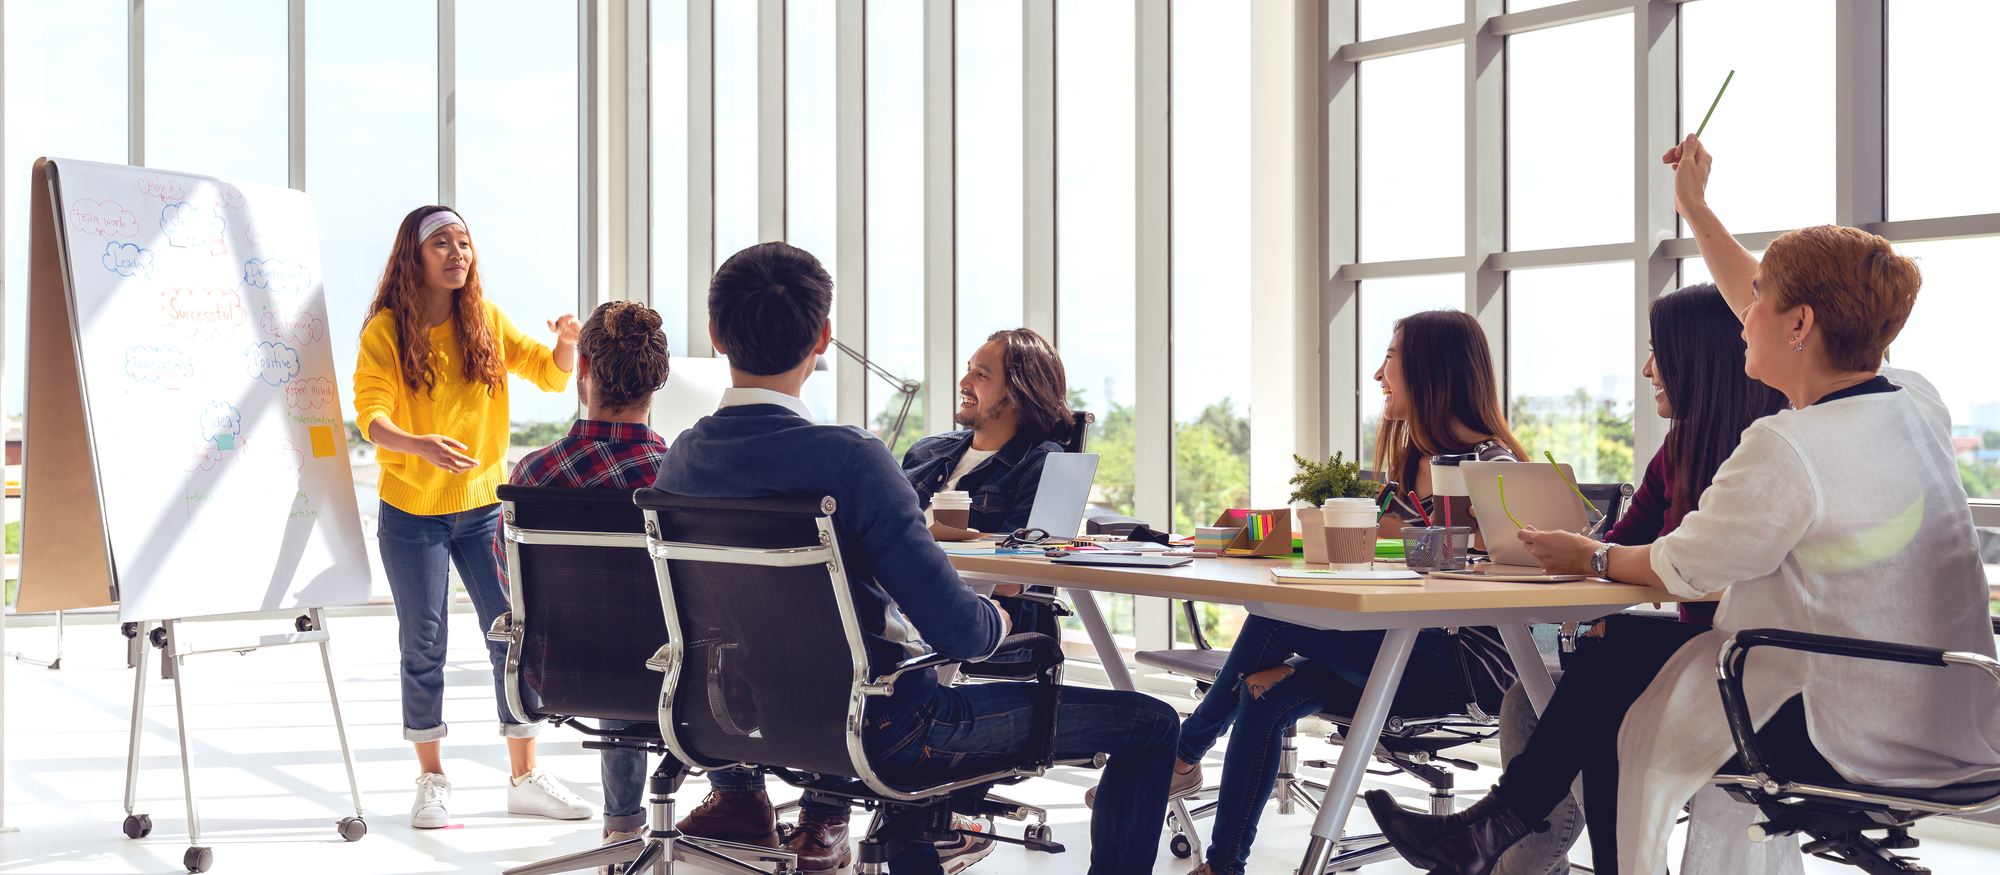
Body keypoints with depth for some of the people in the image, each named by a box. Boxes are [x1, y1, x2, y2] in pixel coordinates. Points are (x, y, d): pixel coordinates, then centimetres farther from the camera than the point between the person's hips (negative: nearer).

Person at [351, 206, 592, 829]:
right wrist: (419, 444, -36)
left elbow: (549, 375, 3)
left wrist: (565, 345, -20)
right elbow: (371, 415, -16)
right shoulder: (385, 331, -6)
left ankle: (525, 777, 9)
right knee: (424, 647, 4)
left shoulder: (488, 321, 4)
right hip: (411, 511, -2)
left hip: (484, 505, 3)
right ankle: (432, 779, 18)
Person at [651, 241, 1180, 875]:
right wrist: (997, 619, -4)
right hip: (879, 725, -7)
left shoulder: (677, 461, -6)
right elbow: (961, 632, -27)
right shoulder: (848, 458, -27)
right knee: (1152, 724, 3)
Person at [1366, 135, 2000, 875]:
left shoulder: (1788, 449, -25)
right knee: (1621, 656, 13)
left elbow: (1683, 569, -12)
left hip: (1861, 743, -9)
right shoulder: (1907, 410, 3)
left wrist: (1591, 558, 8)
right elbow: (1765, 314, 18)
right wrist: (1695, 206, 27)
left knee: (1615, 689, 7)